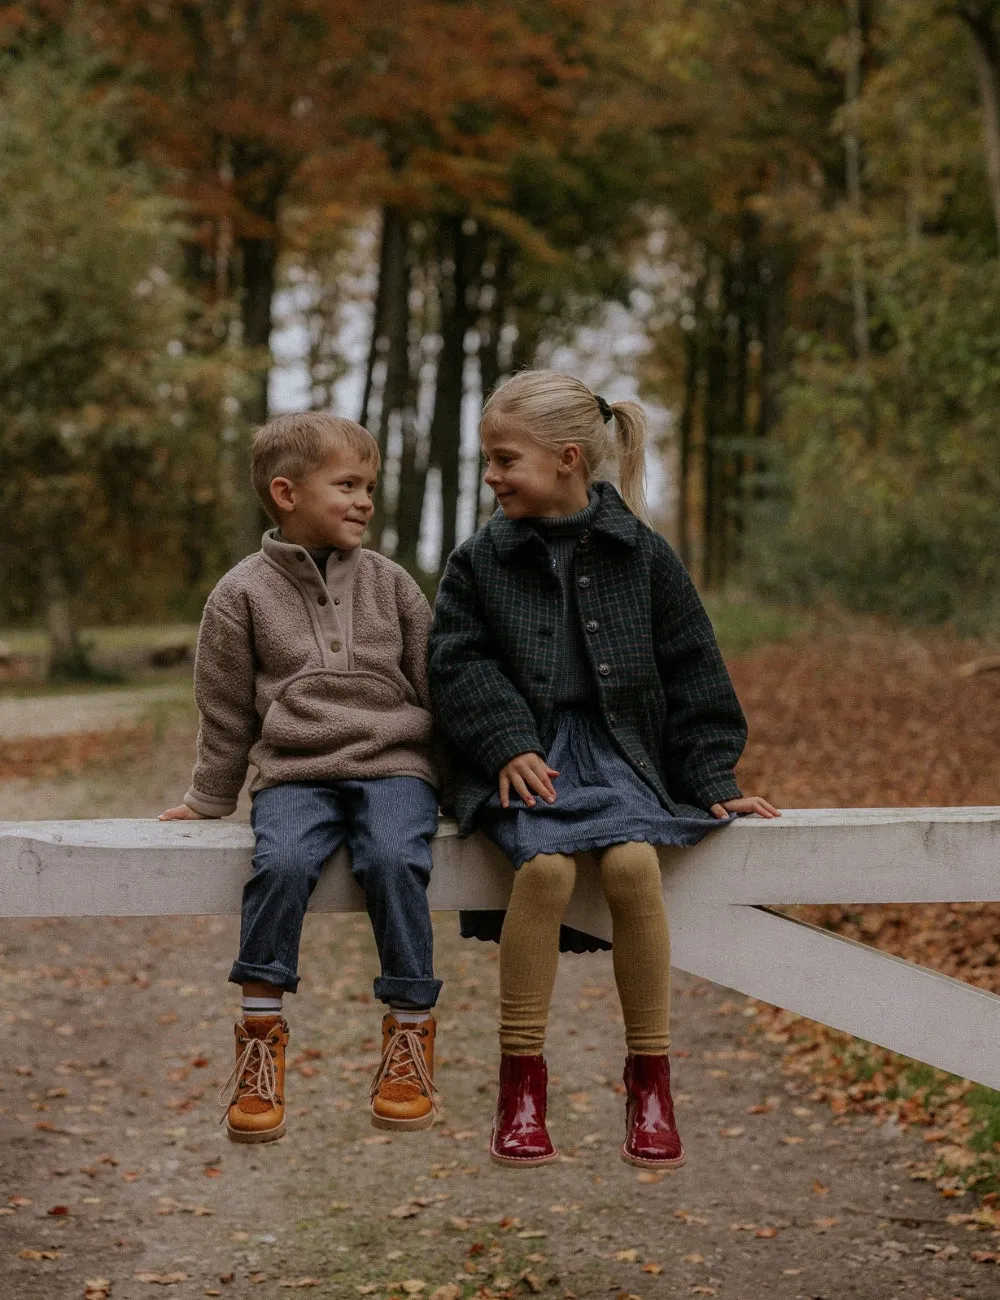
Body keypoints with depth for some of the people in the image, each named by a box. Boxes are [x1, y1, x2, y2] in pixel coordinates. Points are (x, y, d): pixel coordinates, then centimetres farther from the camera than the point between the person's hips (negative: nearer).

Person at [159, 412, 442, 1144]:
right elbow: (226, 713, 12)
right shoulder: (243, 593, 7)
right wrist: (207, 802, 14)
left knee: (393, 859, -30)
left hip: (394, 763, 1)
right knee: (281, 863, -31)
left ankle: (411, 1031, -17)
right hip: (295, 773, 0)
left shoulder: (389, 583, 12)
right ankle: (262, 1037, -19)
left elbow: (435, 685, 16)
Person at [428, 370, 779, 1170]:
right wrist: (507, 744, -13)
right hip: (524, 758, 0)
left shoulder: (640, 555, 7)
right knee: (546, 864, -30)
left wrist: (713, 780, 3)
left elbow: (691, 673, 9)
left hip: (615, 751, 0)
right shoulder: (481, 561, 8)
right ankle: (521, 1082, -17)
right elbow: (460, 664, 3)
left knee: (634, 863, -28)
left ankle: (650, 1080, -11)